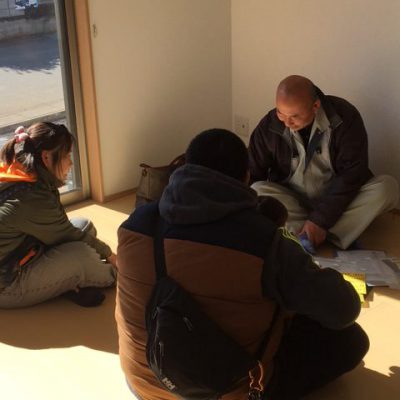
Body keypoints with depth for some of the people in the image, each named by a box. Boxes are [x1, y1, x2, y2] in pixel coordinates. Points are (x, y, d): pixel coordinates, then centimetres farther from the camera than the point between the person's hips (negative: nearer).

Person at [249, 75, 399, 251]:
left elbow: (352, 173, -20)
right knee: (257, 191, -29)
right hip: (293, 201, 0)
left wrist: (320, 220, -27)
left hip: (339, 200, 0)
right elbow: (252, 175, -6)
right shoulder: (269, 126, -12)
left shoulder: (345, 116, -17)